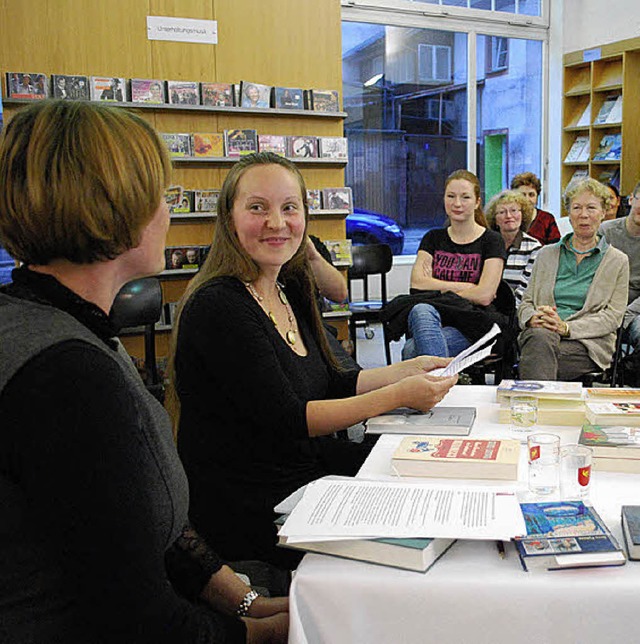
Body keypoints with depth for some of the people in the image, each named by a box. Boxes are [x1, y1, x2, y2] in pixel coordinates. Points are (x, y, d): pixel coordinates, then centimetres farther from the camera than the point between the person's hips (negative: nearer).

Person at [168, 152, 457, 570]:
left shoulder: (291, 293, 6)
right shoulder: (217, 307, -21)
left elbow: (328, 385, 13)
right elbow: (286, 421, -23)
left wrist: (408, 370, 5)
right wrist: (398, 395, -21)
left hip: (308, 465, 8)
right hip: (250, 511, -8)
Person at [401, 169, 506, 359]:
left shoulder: (491, 241, 6)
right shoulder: (433, 238, 19)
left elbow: (484, 296, -8)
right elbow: (417, 283, 2)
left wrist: (439, 289, 0)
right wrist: (464, 287, -4)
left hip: (472, 330, -3)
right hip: (436, 319, 3)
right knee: (420, 311, -37)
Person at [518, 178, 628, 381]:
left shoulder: (617, 261, 13)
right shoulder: (546, 254, 22)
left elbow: (612, 317, 3)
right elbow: (526, 301, 18)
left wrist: (566, 327, -14)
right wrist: (533, 318, -8)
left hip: (589, 342, -2)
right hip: (540, 334, 2)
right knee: (540, 336, -37)